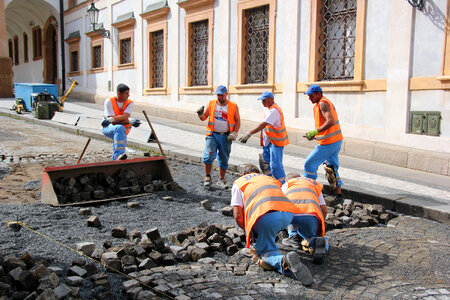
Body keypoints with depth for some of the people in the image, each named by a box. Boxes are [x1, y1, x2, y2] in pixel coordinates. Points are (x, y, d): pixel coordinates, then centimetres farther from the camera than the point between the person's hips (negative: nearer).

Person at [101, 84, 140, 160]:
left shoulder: (129, 103, -4)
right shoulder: (109, 102, -12)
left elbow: (125, 117, -22)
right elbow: (113, 122, -20)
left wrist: (110, 119, -33)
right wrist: (130, 122, -27)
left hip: (123, 130, 6)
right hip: (108, 128, -5)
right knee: (119, 128, -33)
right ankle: (119, 155, -45)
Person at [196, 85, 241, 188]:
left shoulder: (233, 106, 5)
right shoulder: (211, 104, 6)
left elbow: (237, 121, 7)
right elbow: (204, 117, 7)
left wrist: (234, 133, -5)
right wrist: (201, 114, -16)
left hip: (225, 137, 1)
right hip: (212, 135, -1)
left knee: (224, 159, 7)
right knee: (209, 156, -13)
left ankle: (221, 180, 20)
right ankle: (207, 177, 4)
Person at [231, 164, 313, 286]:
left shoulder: (238, 183, 25)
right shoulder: (270, 178, 38)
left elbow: (238, 217, 14)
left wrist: (248, 231, 33)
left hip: (266, 217, -5)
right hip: (288, 213, 6)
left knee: (265, 251, 9)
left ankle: (283, 261, -20)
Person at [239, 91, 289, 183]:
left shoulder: (274, 110, -20)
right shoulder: (270, 109, 13)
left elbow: (263, 125, -29)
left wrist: (249, 134, -32)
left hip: (276, 142, -10)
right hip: (268, 141, 10)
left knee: (275, 165, -11)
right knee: (265, 163, 14)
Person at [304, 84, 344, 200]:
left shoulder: (322, 104, -14)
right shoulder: (326, 102, 18)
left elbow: (330, 121, -27)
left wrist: (315, 131, -27)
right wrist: (315, 136, 16)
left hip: (329, 143, -10)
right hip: (337, 140, 10)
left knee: (309, 163, 0)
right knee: (332, 167, 16)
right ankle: (338, 194, 19)